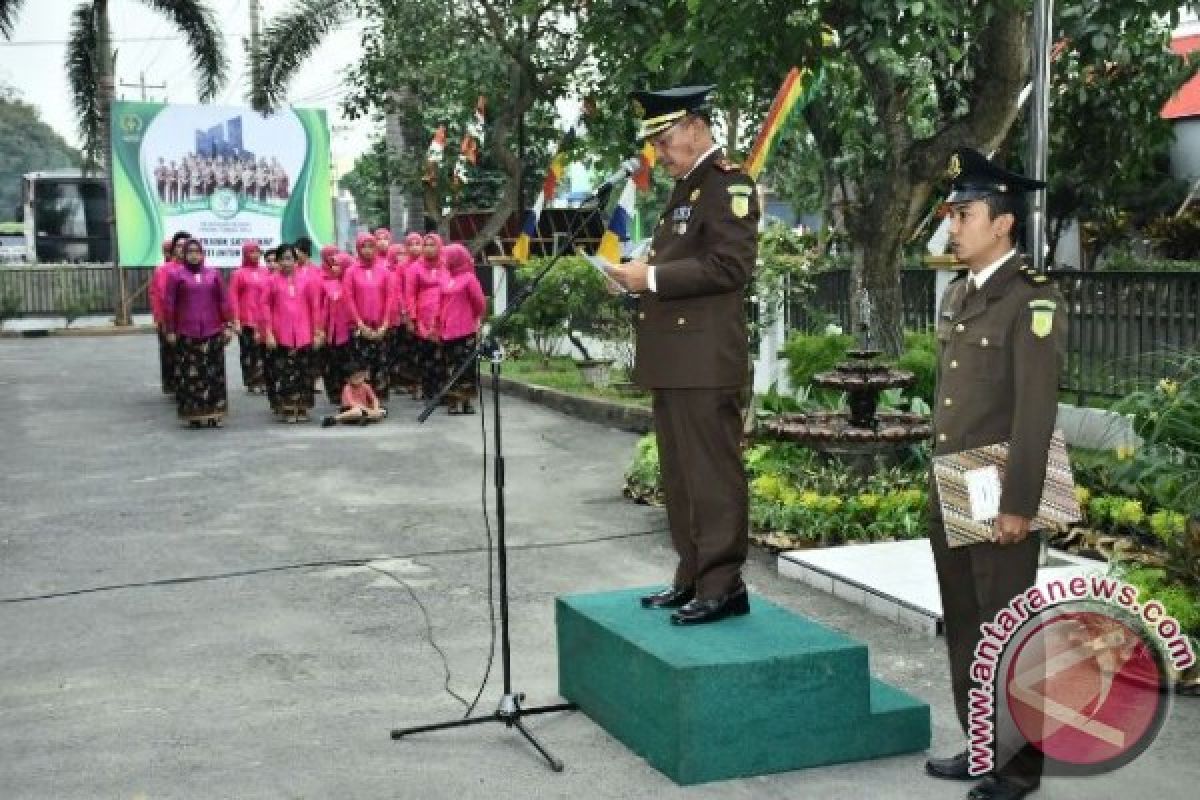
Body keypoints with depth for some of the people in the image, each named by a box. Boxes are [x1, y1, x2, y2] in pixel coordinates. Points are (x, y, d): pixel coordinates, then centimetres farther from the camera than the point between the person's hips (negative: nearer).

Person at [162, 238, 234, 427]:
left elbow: (223, 301, 10)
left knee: (214, 373, 2)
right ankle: (193, 413, 4)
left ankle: (214, 412, 8)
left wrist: (228, 325, 5)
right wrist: (170, 330, -2)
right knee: (190, 374, -3)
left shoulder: (213, 274, 10)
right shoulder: (176, 275, 3)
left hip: (212, 332, 2)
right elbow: (169, 303, 1)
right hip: (186, 333, -2)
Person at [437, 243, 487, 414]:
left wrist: (475, 319, 11)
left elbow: (480, 303, -2)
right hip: (447, 331, 6)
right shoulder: (446, 278, 10)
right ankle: (454, 401, 14)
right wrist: (439, 324, 10)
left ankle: (466, 401, 2)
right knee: (451, 365, 8)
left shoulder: (468, 278, -6)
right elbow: (442, 304, 15)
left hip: (465, 331, -6)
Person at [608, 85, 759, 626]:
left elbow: (728, 266, -17)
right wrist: (642, 275, 9)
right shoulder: (685, 187, 20)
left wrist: (652, 277, -16)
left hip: (706, 359, -10)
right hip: (672, 360, 10)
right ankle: (692, 576, 22)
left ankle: (722, 586, 3)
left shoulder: (729, 183, -8)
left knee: (713, 473, -4)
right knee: (680, 475, 13)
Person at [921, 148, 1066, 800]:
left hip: (1000, 494, -8)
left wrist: (1018, 503, -20)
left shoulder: (1032, 299, -13)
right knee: (963, 624, 15)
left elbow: (1035, 409, -18)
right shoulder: (956, 295, 12)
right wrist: (938, 478, 16)